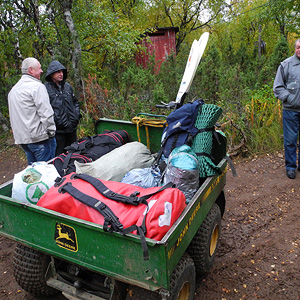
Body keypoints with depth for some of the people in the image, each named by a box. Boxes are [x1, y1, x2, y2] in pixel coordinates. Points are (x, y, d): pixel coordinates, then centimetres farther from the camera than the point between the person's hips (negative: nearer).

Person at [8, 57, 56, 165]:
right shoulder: (37, 86, -11)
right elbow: (46, 113, -17)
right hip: (39, 138, -8)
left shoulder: (13, 90, 18)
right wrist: (51, 132, -7)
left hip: (22, 138, 8)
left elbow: (13, 117, 20)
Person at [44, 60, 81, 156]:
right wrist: (59, 122, -16)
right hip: (58, 130, -6)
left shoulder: (68, 87, 12)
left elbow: (75, 102, 22)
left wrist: (76, 117, 7)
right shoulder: (46, 88, -8)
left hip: (72, 129, 6)